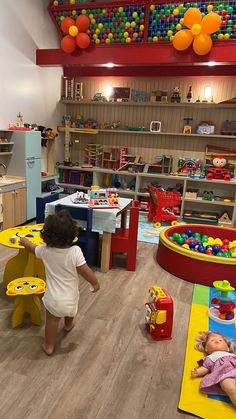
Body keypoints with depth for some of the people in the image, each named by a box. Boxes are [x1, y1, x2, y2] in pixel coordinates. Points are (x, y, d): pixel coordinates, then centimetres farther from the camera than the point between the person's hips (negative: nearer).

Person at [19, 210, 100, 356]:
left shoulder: (45, 250, -16)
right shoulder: (75, 251, -27)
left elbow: (33, 248, 5)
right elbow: (85, 271, -22)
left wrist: (25, 241, 27)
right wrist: (95, 283, -3)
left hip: (53, 299, -1)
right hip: (70, 298, 1)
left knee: (52, 321, 24)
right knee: (70, 310, 34)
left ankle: (49, 346, 38)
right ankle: (68, 325, 62)